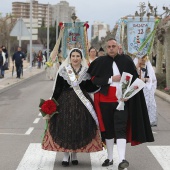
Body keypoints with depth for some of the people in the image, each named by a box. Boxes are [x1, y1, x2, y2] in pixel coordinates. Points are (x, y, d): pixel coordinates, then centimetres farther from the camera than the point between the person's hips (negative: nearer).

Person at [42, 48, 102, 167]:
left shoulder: (86, 71, 5)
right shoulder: (63, 70, 0)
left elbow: (90, 88, 5)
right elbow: (57, 88, 0)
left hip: (82, 104, 1)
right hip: (65, 102, -1)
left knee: (79, 128, 3)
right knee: (64, 128, -2)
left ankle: (74, 155, 18)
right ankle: (66, 156, 8)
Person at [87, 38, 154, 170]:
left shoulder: (126, 60, 1)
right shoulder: (100, 62, 3)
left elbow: (134, 80, 4)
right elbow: (93, 79, -2)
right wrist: (111, 79, -12)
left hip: (122, 100, -2)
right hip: (105, 100, 2)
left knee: (120, 129, -10)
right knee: (108, 129, 11)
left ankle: (122, 159, -16)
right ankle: (110, 158, 23)